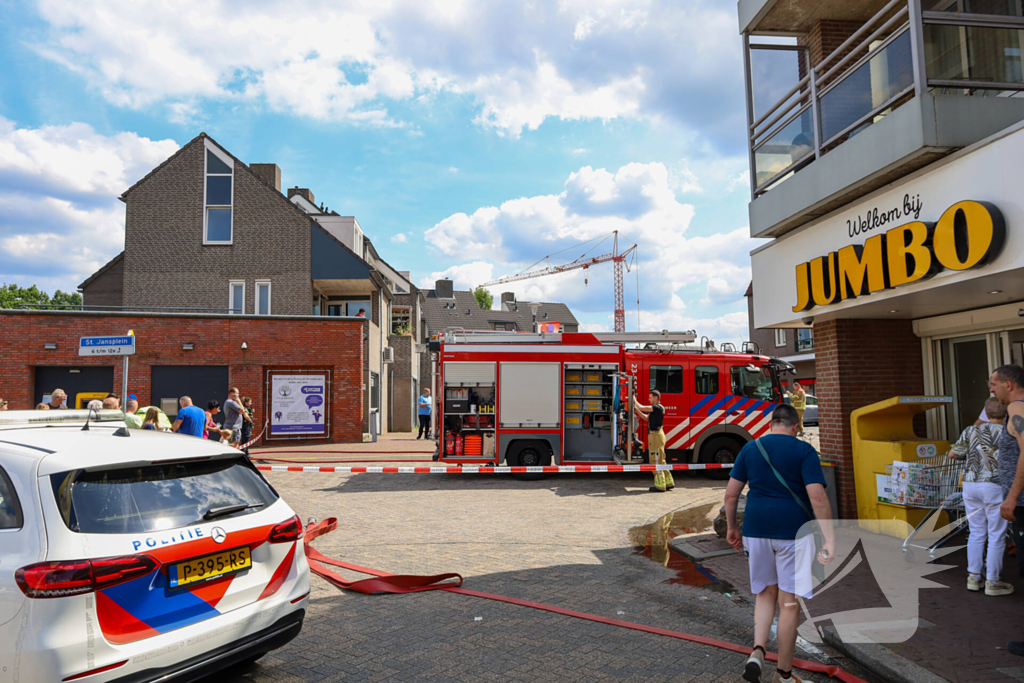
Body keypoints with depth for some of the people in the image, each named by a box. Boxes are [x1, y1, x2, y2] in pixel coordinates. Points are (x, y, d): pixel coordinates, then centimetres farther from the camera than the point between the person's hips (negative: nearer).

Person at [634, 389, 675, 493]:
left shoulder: (658, 407, -15)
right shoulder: (655, 408, 16)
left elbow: (642, 408, -19)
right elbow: (646, 418, 25)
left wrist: (634, 400, -2)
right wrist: (636, 408, 18)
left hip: (656, 436, -10)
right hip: (654, 436, 10)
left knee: (656, 461, -6)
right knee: (661, 461, 15)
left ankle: (660, 486, -2)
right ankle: (669, 483, 21)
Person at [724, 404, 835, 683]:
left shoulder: (750, 448, 6)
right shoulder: (804, 451, -5)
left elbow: (731, 493, 5)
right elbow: (817, 496, -15)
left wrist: (731, 528, 16)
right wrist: (830, 539, -14)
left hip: (756, 530, 3)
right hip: (794, 531, -3)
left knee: (766, 593, 20)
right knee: (789, 602, 8)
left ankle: (758, 649, -1)